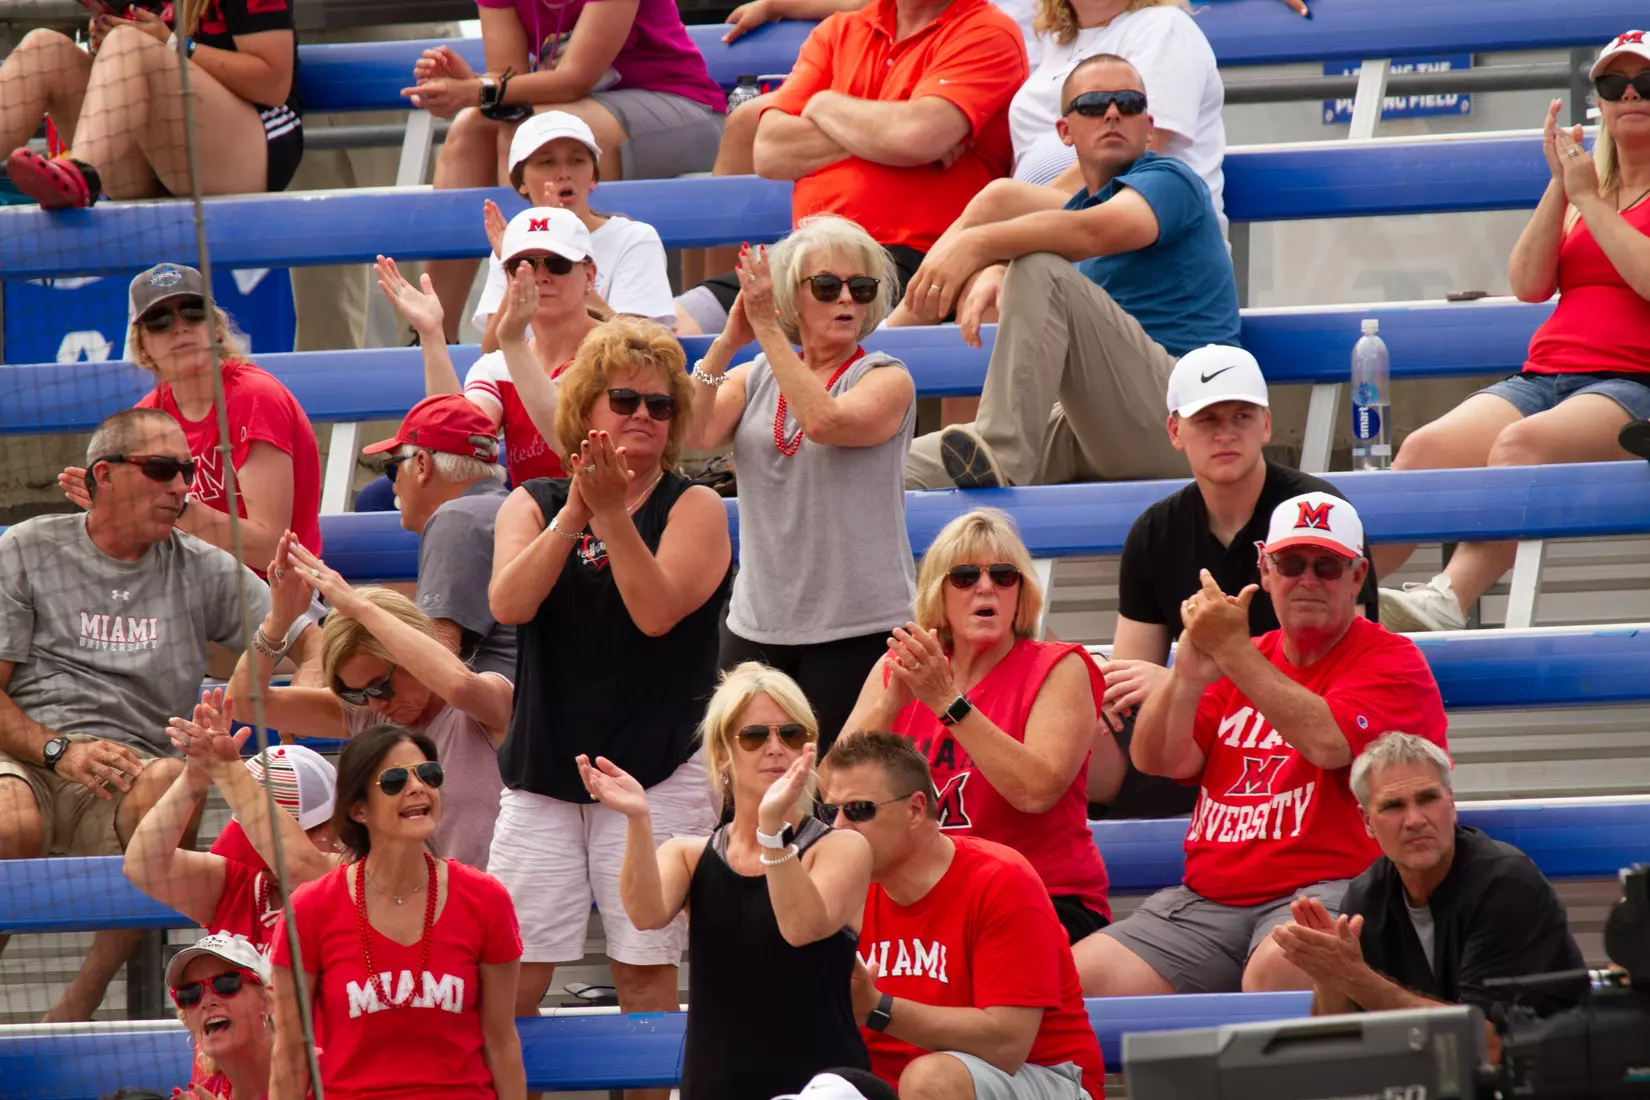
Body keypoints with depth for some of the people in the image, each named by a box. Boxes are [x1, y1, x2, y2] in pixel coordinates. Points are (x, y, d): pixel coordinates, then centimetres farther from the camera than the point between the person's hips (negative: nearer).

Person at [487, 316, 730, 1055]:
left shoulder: (692, 509, 1)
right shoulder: (533, 505, 9)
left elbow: (657, 611, -15)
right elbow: (509, 603, -10)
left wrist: (612, 513, -21)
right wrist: (575, 511, -19)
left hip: (656, 768, -2)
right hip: (543, 766, 2)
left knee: (645, 966, -2)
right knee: (510, 969, -3)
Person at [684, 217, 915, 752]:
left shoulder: (886, 379, 0)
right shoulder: (753, 380, 12)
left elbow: (825, 422, -20)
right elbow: (691, 436, -5)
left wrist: (767, 329, -19)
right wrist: (729, 340, -12)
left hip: (858, 628, -4)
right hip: (757, 627, 4)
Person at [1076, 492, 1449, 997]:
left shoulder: (1390, 661, 3)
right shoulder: (1235, 660, 21)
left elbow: (1328, 744, -16)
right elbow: (1153, 761, 9)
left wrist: (1234, 651, -12)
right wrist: (1188, 674, -10)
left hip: (1328, 891, -6)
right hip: (1206, 901, 6)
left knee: (1275, 972, -39)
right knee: (1079, 979, -16)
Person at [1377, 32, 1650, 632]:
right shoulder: (1584, 182, 24)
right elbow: (1529, 285, 12)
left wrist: (1589, 200, -5)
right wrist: (1560, 185, 3)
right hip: (1544, 375, 6)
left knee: (1523, 442, -37)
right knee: (1426, 447, -23)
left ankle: (1448, 600, -54)